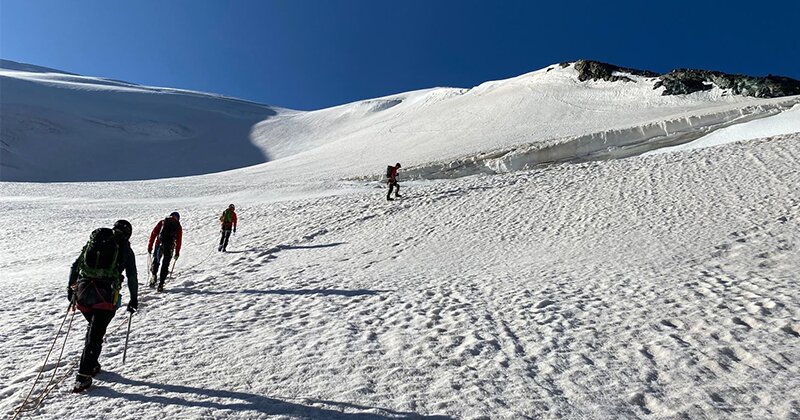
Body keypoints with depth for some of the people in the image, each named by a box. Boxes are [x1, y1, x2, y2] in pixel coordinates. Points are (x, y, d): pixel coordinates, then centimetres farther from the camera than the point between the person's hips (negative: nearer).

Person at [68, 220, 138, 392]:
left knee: (94, 326, 24)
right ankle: (84, 375, 0)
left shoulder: (93, 241, 16)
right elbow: (132, 277, 9)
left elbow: (75, 266, 18)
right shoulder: (126, 249, 7)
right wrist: (134, 299, 19)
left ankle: (91, 364, 31)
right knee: (95, 334, 2)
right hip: (105, 295, -4)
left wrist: (70, 287, 28)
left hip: (83, 292, 4)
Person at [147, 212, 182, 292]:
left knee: (155, 261, 20)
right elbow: (178, 241, 6)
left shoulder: (162, 222, 14)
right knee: (165, 265, 8)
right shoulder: (178, 227, 11)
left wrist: (150, 246, 10)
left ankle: (153, 275, -1)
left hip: (159, 245, 1)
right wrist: (177, 253, 9)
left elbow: (153, 234, 8)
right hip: (169, 248, 0)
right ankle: (160, 284, 5)